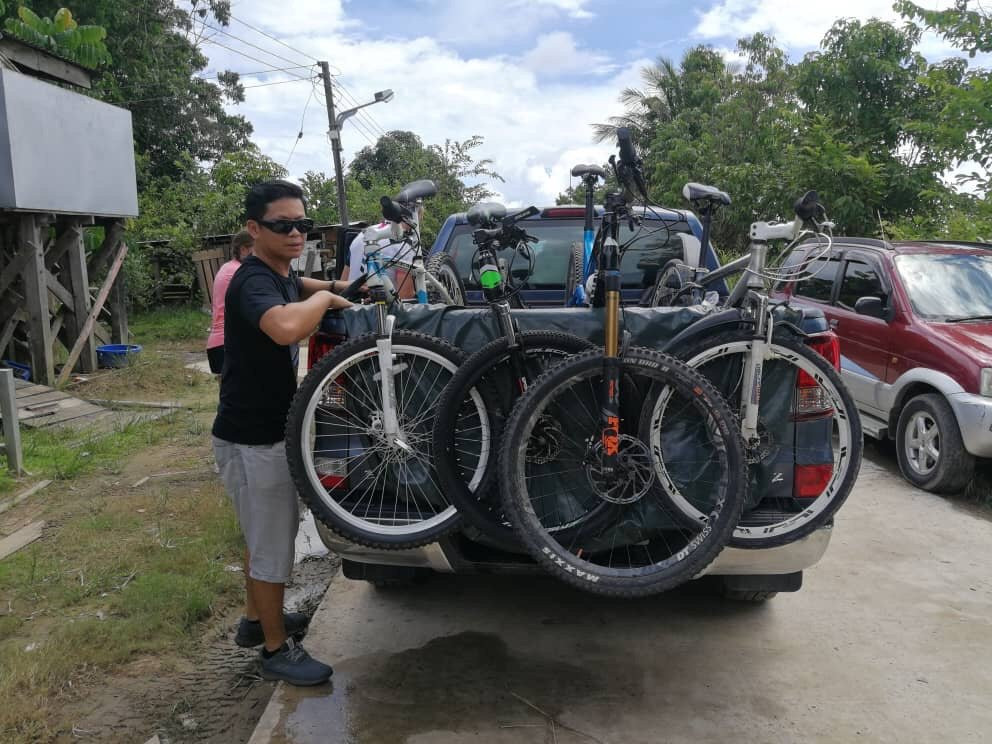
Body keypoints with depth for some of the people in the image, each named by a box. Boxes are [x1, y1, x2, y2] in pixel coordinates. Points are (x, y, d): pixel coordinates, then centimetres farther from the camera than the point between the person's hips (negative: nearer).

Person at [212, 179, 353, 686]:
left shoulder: (282, 277, 7)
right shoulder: (252, 282, -23)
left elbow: (298, 288, 35)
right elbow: (286, 327, -47)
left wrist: (328, 286, 14)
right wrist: (325, 299, -27)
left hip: (271, 430, 10)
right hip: (252, 439, -10)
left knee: (266, 533, 23)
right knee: (273, 546, 3)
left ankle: (256, 619, 42)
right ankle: (277, 650, 20)